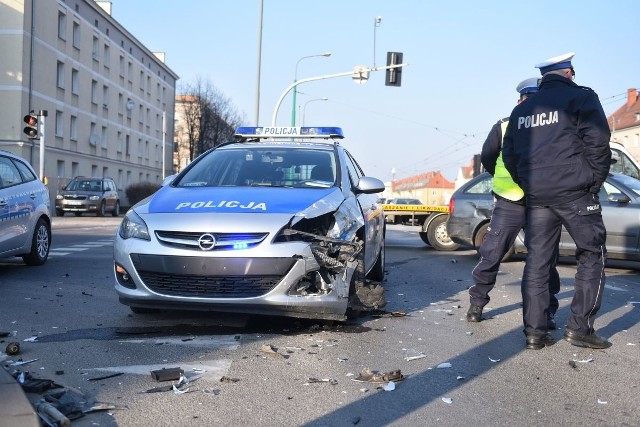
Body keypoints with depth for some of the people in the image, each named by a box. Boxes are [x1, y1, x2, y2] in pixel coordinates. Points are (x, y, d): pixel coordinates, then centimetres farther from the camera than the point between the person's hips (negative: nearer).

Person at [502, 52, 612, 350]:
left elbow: (509, 154, 16)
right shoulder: (581, 97, -1)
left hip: (536, 196, 5)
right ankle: (580, 326, 2)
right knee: (592, 255, 7)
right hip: (574, 191, -5)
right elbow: (597, 142, -10)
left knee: (536, 261, 6)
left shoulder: (522, 109, 16)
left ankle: (534, 332, 6)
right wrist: (595, 181, 0)